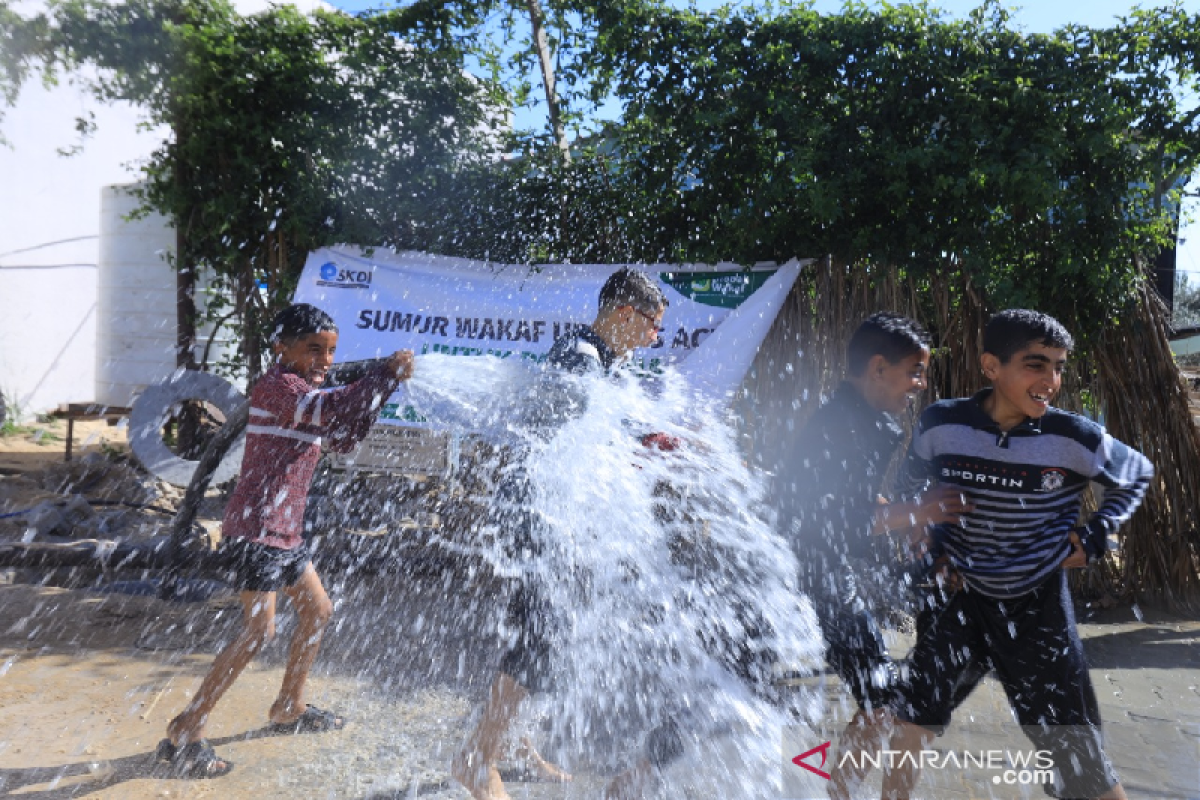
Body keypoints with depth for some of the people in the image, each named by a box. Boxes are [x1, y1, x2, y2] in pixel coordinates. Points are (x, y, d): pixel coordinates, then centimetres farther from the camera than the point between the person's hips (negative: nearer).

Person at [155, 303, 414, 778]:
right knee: (259, 631, -11)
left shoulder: (302, 392, 15)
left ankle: (288, 709, 34)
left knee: (318, 610, 18)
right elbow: (331, 409, -32)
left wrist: (373, 392, 1)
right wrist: (388, 374, -27)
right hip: (256, 529, -10)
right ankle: (183, 734, 1)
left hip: (283, 531, 10)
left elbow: (344, 439, 15)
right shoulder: (277, 385, -15)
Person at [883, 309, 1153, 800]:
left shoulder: (1074, 439, -14)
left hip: (1036, 607, -1)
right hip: (958, 596, 1)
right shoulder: (940, 425, -12)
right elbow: (914, 487, 9)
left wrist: (1095, 537, -3)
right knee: (909, 722, 7)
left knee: (1078, 754, 7)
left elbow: (1137, 476, 7)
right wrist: (936, 547, 0)